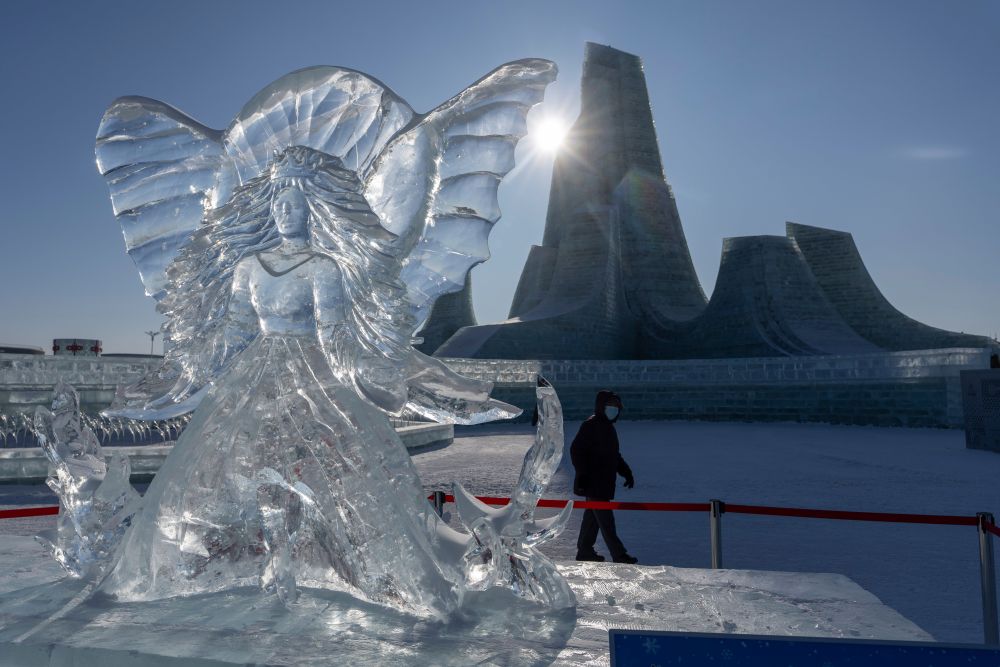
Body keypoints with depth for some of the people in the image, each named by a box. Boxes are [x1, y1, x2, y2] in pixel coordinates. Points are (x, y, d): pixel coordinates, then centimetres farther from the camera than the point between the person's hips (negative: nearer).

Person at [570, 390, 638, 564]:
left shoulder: (608, 427, 17)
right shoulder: (590, 425, -13)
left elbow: (614, 455, 26)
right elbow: (576, 450, -18)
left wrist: (626, 472, 20)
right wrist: (582, 474, -23)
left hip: (604, 482, 10)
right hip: (592, 482, -9)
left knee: (592, 516, 14)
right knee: (605, 518, -6)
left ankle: (584, 551, 23)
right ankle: (618, 554, -3)